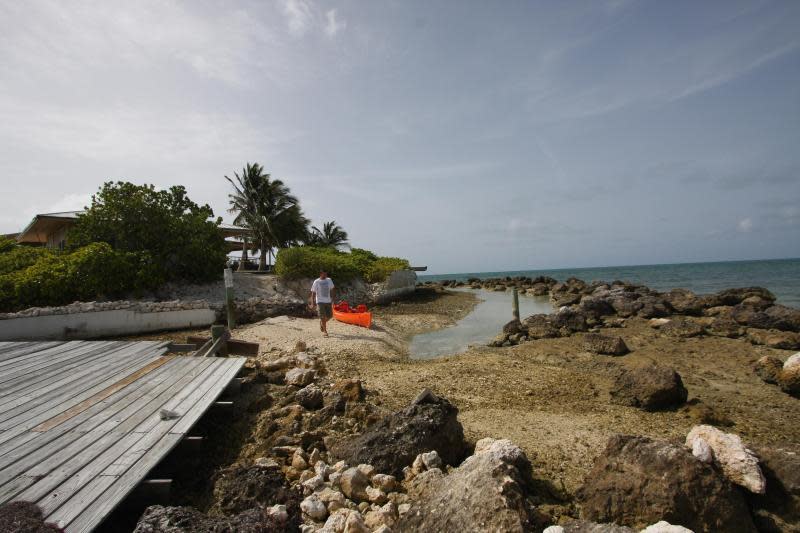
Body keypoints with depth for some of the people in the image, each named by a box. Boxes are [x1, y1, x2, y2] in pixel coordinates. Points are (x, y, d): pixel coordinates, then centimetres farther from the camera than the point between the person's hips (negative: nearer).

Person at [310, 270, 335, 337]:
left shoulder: (329, 280, 6)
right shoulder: (316, 282, -5)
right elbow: (313, 293, -3)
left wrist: (332, 300, 11)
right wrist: (313, 303, -7)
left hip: (328, 301, 4)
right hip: (320, 301, -4)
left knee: (330, 316, 6)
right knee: (323, 316, -7)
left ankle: (321, 323, 35)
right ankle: (325, 331, 3)